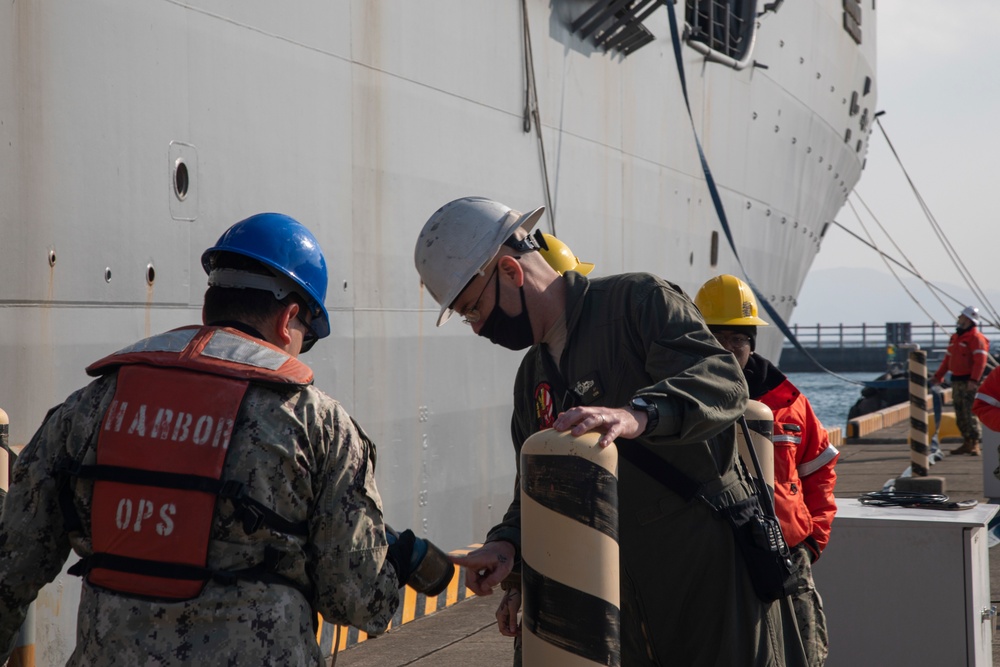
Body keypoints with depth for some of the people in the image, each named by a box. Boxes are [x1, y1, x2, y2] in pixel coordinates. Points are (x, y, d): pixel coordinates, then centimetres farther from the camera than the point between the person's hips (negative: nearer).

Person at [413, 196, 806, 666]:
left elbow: (722, 381, -24)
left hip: (711, 561, -7)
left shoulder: (638, 301, -8)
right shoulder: (532, 380, 16)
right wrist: (508, 543, -5)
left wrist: (638, 415, -42)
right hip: (629, 590, 7)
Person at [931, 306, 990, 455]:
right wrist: (938, 376, 18)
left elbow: (980, 361, -19)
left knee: (970, 414, -12)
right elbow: (948, 359, 22)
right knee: (960, 415, 10)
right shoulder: (955, 337, 16)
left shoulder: (976, 338, -11)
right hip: (956, 380, 9)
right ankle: (967, 443, 17)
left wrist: (974, 380, -27)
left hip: (969, 382, -9)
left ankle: (975, 444, -10)